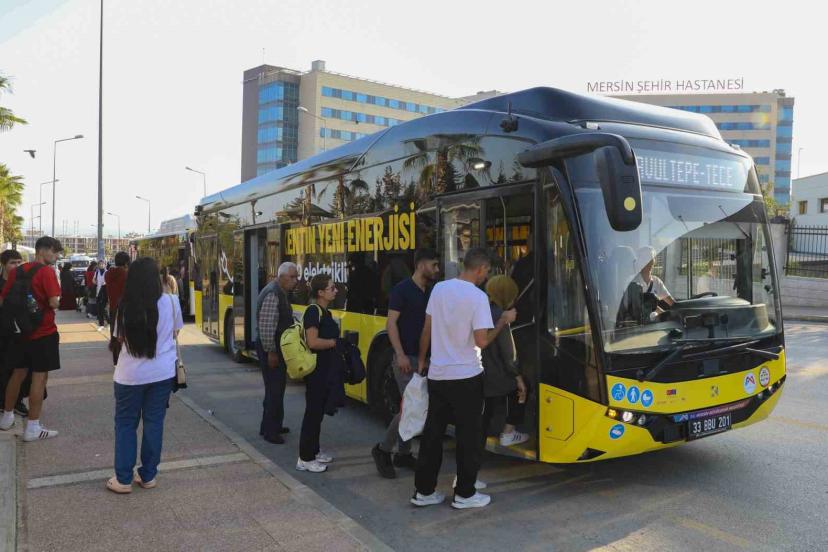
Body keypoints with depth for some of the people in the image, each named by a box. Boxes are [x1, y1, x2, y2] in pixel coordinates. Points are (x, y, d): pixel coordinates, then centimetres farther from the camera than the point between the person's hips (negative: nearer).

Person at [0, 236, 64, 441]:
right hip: (44, 332, -7)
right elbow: (54, 302, -22)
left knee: (18, 374, 21)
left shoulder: (17, 271, 7)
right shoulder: (46, 271, -15)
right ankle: (32, 428, 3)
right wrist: (55, 301, -1)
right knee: (39, 378, -1)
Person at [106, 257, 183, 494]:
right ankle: (148, 475, 21)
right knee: (154, 423, 12)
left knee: (125, 424, 13)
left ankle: (123, 479, 18)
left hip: (130, 375, -1)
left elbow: (120, 338, 4)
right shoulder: (170, 302, -7)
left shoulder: (125, 307, -8)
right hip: (162, 373, 1)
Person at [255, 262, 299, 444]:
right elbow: (266, 326, -25)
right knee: (275, 390, -3)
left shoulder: (281, 293, 11)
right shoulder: (272, 294, -20)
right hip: (271, 350, -10)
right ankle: (270, 431, 7)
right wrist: (271, 352, -22)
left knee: (276, 388, 19)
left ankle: (270, 426, 31)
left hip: (278, 348, 10)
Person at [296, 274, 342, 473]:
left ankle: (314, 451, 30)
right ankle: (305, 459, 7)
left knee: (319, 411, 17)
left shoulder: (326, 312, 12)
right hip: (316, 371, -9)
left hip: (326, 370, 10)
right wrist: (335, 342, -14)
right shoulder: (313, 311, -17)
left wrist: (340, 344, 6)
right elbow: (313, 342, -25)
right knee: (313, 411, -2)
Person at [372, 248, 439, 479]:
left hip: (424, 357, 8)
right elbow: (391, 323, -14)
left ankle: (403, 453, 23)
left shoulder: (430, 292, 12)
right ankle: (383, 450, 6)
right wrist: (400, 354, -23)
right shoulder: (402, 290, -10)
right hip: (406, 359, -8)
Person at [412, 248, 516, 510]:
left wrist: (421, 359, 21)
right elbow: (482, 341, -16)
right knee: (468, 436, 8)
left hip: (437, 375, 6)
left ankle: (424, 491, 20)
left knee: (432, 433, 13)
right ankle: (465, 493, 16)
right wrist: (503, 321, -2)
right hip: (466, 377, -6)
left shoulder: (439, 288, 3)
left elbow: (427, 329, 9)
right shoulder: (478, 296, -14)